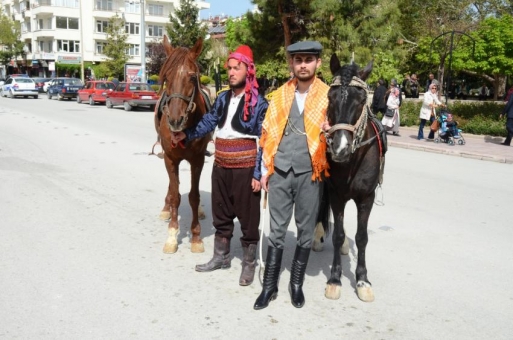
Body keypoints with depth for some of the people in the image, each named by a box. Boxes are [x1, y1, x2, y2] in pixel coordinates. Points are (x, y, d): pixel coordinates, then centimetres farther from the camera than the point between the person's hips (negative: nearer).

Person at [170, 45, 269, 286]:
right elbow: (208, 122, 8)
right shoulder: (223, 98, 7)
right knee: (221, 215, 17)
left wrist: (258, 174, -15)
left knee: (248, 218, 6)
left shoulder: (258, 103, -10)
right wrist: (186, 134, -8)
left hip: (245, 168, -6)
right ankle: (221, 257, 34)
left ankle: (249, 264, 21)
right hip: (220, 167, 6)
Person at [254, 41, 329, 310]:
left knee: (305, 231, 10)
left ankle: (296, 284, 27)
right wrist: (265, 170, 5)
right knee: (277, 230, 8)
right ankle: (269, 286, 19)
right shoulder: (281, 95, 7)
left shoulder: (328, 96, 0)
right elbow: (269, 133, 8)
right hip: (280, 171, 2)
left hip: (308, 172, -1)